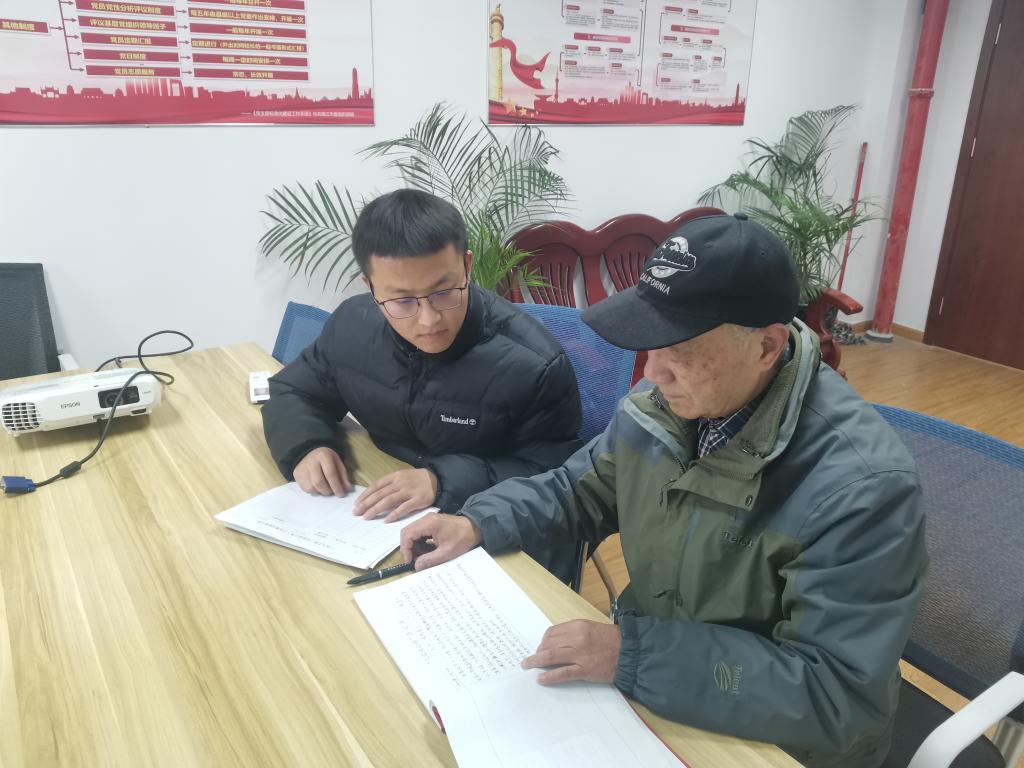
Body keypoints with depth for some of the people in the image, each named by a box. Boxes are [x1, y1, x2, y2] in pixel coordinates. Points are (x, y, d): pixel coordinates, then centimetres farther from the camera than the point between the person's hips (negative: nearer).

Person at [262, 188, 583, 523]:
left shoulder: (534, 364, -21)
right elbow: (291, 392, 9)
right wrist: (306, 447, -11)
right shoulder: (351, 324, -6)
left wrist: (444, 481, -26)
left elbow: (554, 480, -16)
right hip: (379, 519, 4)